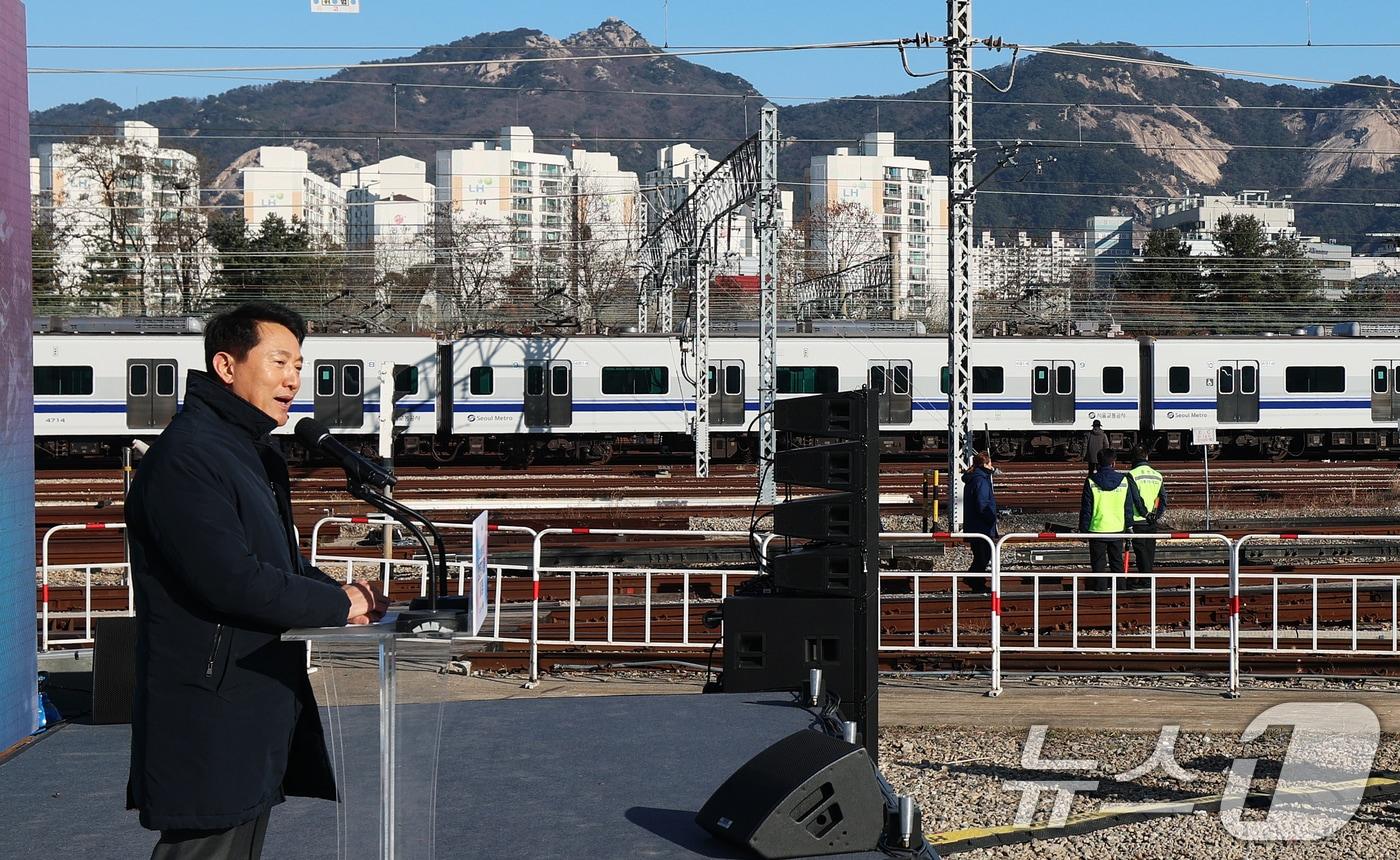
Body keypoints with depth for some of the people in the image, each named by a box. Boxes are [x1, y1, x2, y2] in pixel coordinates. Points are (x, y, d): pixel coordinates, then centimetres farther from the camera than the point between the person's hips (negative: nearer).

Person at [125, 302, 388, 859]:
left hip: (257, 707, 10)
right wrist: (338, 604, -13)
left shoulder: (259, 457, 17)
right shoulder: (186, 456, -17)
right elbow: (230, 580, -25)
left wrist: (341, 593, 4)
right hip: (210, 722, -10)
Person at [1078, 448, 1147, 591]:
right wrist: (1129, 526, 13)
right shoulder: (1124, 480, -1)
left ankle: (1100, 588, 5)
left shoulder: (1091, 482, -9)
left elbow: (1086, 508, -6)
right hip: (1118, 528, 3)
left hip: (1097, 528, -3)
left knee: (1098, 563, 6)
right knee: (1117, 561, 15)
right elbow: (1129, 507, 4)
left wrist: (1083, 529, 2)